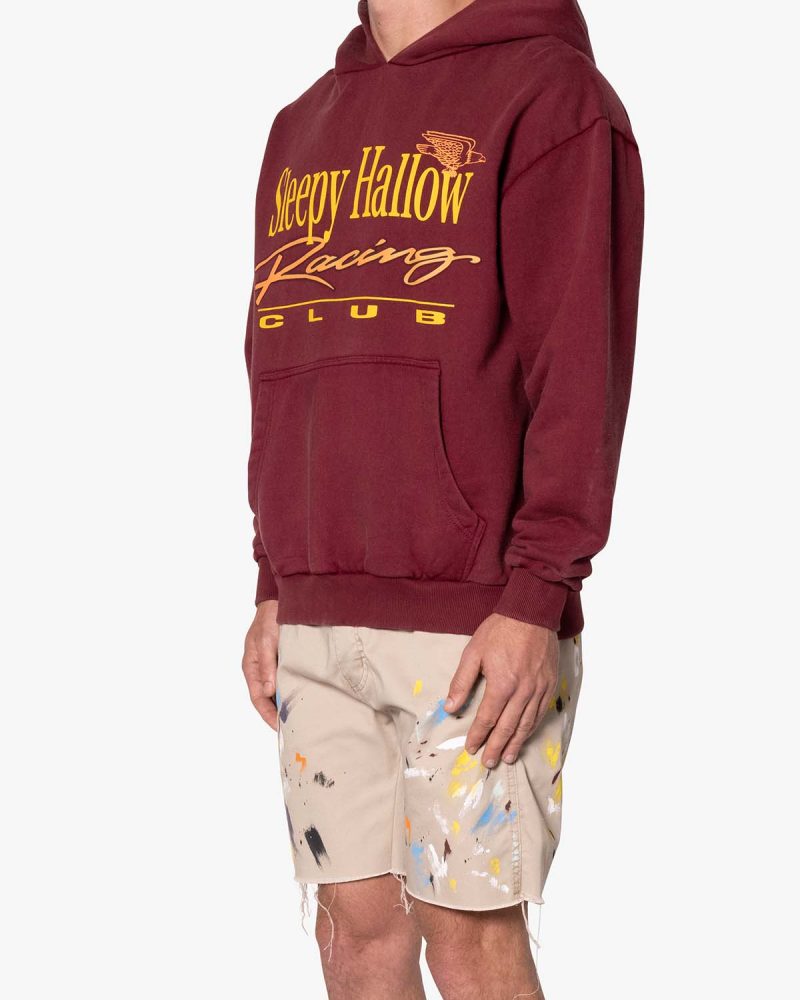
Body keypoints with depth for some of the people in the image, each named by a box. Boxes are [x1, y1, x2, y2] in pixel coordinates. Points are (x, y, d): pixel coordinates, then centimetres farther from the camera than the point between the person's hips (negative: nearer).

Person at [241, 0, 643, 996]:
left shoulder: (550, 91, -3)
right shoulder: (301, 127, 18)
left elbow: (580, 363, -10)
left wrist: (537, 599, -16)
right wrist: (275, 585, 15)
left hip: (480, 627, -6)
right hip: (318, 626, 6)